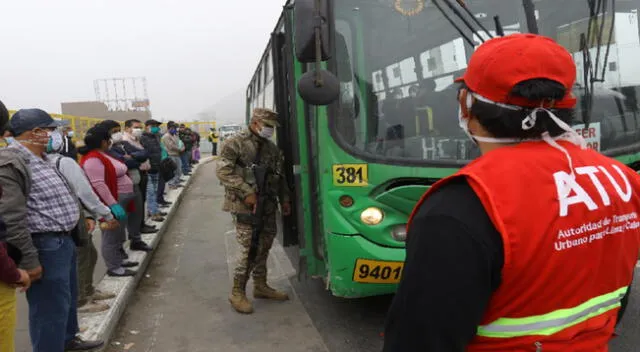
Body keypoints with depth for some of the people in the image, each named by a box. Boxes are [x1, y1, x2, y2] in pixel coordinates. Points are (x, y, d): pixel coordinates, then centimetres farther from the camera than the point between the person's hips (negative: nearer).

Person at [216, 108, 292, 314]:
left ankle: (260, 286, 29)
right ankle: (237, 292, 7)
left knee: (264, 247, 13)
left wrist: (284, 199, 13)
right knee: (251, 249, -9)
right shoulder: (235, 144, -8)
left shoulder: (271, 148, 14)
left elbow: (280, 176, 21)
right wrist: (247, 192, -21)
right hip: (245, 205, -7)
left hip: (268, 206, 7)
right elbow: (223, 171, -16)